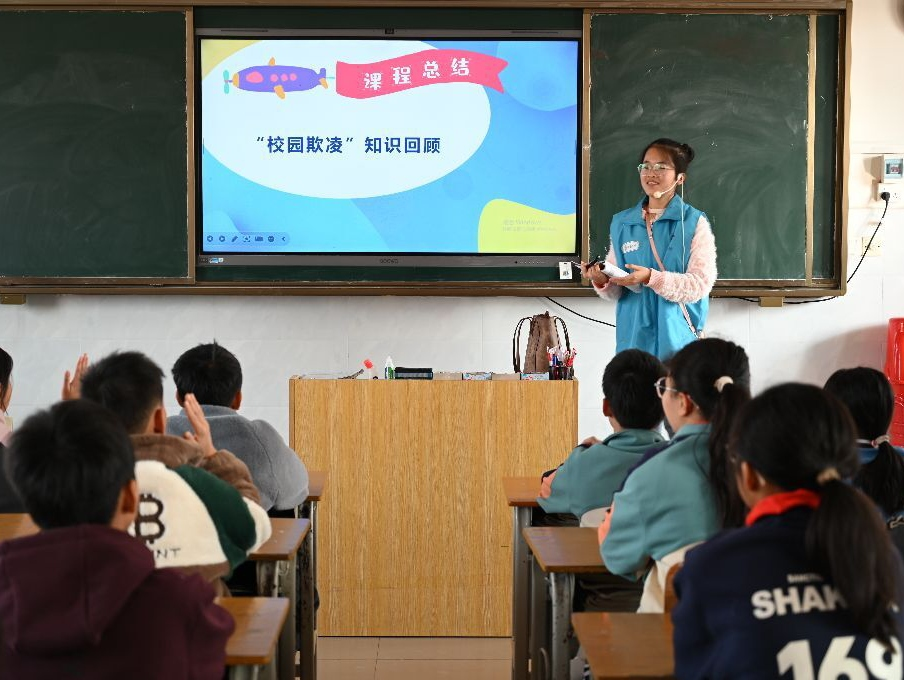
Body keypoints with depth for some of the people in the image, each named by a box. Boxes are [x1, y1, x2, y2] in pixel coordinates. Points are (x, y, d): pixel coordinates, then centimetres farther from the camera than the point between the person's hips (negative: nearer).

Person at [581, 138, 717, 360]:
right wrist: (602, 281, -11)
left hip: (678, 338, -3)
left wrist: (652, 278, -21)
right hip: (633, 339, 3)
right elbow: (616, 291, 11)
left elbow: (701, 284, -10)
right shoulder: (621, 223, 10)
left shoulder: (694, 223, -1)